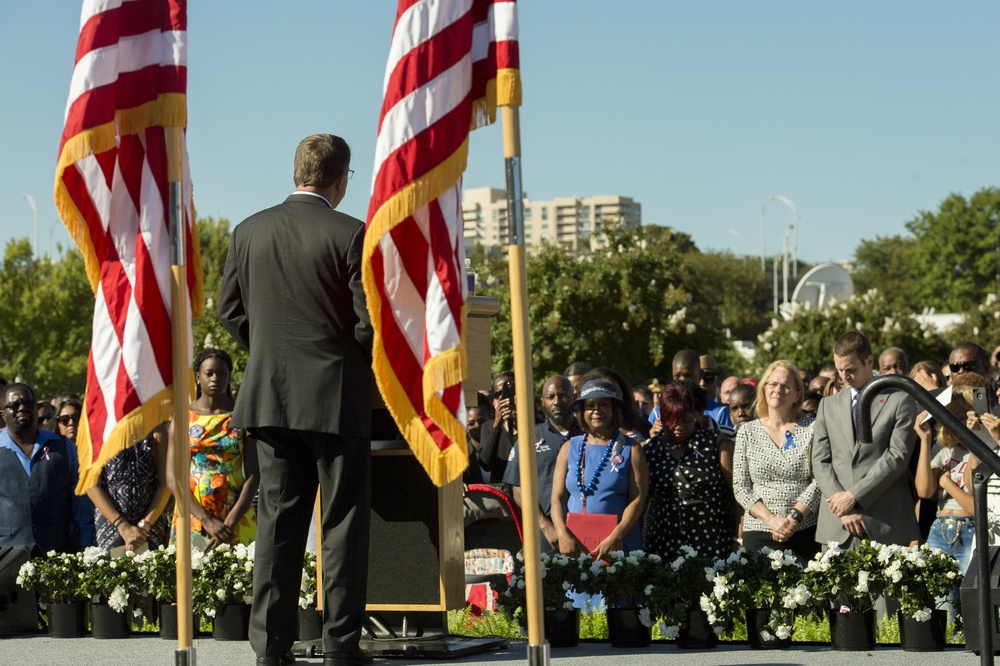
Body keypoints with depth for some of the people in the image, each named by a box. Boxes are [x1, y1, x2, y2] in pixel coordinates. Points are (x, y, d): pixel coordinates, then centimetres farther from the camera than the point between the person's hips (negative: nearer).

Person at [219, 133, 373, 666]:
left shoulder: (248, 232, 5)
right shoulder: (349, 234, -11)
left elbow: (229, 310, 11)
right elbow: (369, 321, -11)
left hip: (269, 395, 4)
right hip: (337, 397, -4)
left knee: (278, 518, 9)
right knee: (342, 522, 3)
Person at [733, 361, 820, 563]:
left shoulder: (811, 429, 5)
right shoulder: (747, 432, 9)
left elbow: (820, 480, -2)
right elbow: (740, 487, 4)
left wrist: (794, 517, -13)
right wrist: (771, 520, -9)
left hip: (806, 532, -1)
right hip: (758, 531, 1)